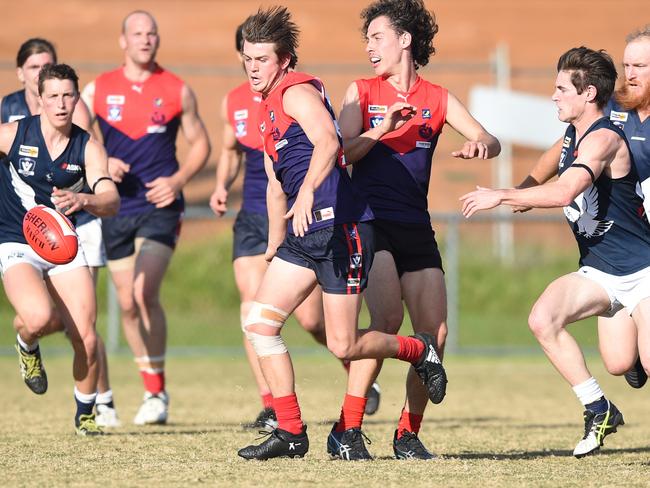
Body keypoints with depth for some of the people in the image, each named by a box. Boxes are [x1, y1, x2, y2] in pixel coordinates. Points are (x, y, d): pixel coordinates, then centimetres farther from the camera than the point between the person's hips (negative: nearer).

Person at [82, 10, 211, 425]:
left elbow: (201, 143, 10)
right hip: (114, 210, 3)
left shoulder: (177, 91, 2)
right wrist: (100, 165, -11)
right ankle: (151, 389, 22)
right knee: (128, 304, 6)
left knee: (145, 292, -19)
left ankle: (159, 392, -9)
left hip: (160, 207, -3)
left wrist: (178, 180, -7)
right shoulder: (97, 91, 5)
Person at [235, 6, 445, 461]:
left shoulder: (297, 91, -10)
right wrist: (275, 245, 32)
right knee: (259, 324, -2)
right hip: (305, 235, 9)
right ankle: (291, 433, 2)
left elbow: (327, 142, -30)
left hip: (341, 227, -9)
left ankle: (419, 351, 23)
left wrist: (307, 191, -43)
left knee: (344, 347, -6)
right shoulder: (268, 109, 20)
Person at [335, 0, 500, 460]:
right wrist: (381, 130, -20)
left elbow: (490, 141, 4)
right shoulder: (362, 92, 7)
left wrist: (478, 146, -20)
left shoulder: (437, 98, 12)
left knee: (435, 334, -3)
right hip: (370, 221, -4)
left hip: (417, 228, 4)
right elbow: (341, 151, -4)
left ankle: (408, 433, 10)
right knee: (386, 319, -21)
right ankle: (348, 430, -16)